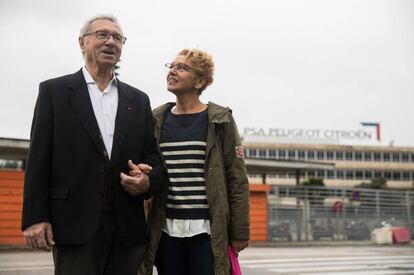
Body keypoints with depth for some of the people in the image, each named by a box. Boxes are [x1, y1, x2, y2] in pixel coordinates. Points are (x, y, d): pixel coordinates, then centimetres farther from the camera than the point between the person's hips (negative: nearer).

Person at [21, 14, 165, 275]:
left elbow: (154, 156, 15)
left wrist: (148, 181, -8)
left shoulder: (138, 99, 15)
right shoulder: (54, 91, 5)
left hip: (127, 228, 4)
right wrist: (35, 218, -8)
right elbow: (39, 158, 0)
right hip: (75, 224, -3)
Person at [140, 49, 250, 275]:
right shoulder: (158, 120, 10)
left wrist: (240, 232, -4)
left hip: (208, 231, -4)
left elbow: (237, 178, -2)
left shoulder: (219, 120, -1)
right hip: (167, 231, 4)